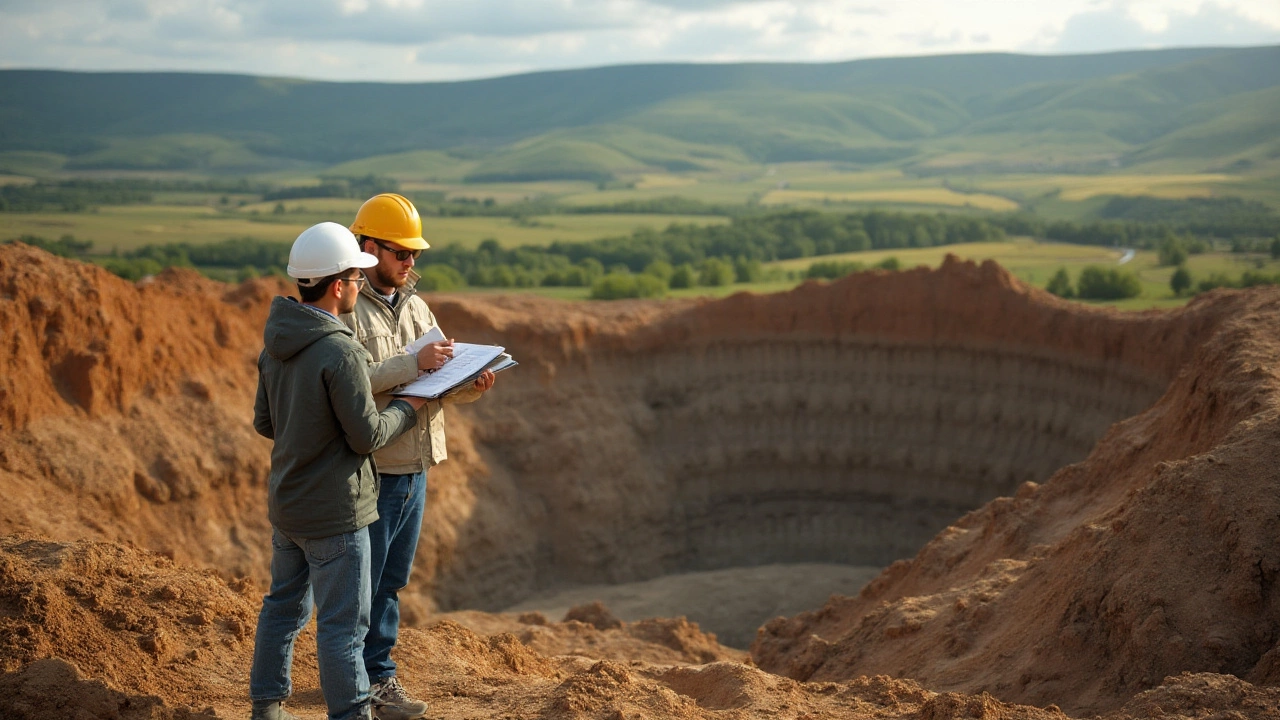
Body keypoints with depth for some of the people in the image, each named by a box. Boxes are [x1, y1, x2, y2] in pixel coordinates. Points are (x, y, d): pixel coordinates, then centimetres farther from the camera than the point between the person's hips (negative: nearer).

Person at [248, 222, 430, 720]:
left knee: (285, 604, 21)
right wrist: (410, 407, -2)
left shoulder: (275, 344, 3)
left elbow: (264, 422, 11)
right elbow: (367, 435, -19)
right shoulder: (340, 352, -24)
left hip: (285, 504, 9)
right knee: (343, 622, 1)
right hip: (334, 513, -9)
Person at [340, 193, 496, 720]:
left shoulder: (416, 307, 13)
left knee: (391, 581, 16)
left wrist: (470, 387, -8)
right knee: (359, 585, 3)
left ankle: (379, 676, 28)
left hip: (414, 469, 8)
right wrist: (411, 364, -28)